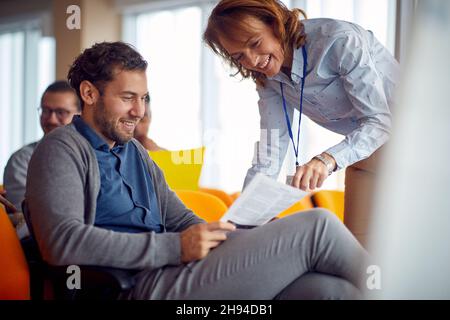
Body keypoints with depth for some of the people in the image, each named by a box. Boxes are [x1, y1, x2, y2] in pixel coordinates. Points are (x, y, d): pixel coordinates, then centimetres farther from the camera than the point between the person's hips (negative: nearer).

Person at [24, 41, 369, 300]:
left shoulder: (136, 152, 26)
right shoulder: (63, 149, 0)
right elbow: (63, 241, -16)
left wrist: (241, 243, 2)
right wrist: (175, 248, -20)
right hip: (145, 286, -8)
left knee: (333, 289, -18)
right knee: (316, 226, -14)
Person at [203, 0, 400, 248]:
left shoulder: (339, 39, -27)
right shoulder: (268, 78, -6)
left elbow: (380, 119, -29)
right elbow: (267, 160, -9)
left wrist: (329, 159, -45)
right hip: (364, 148, 6)